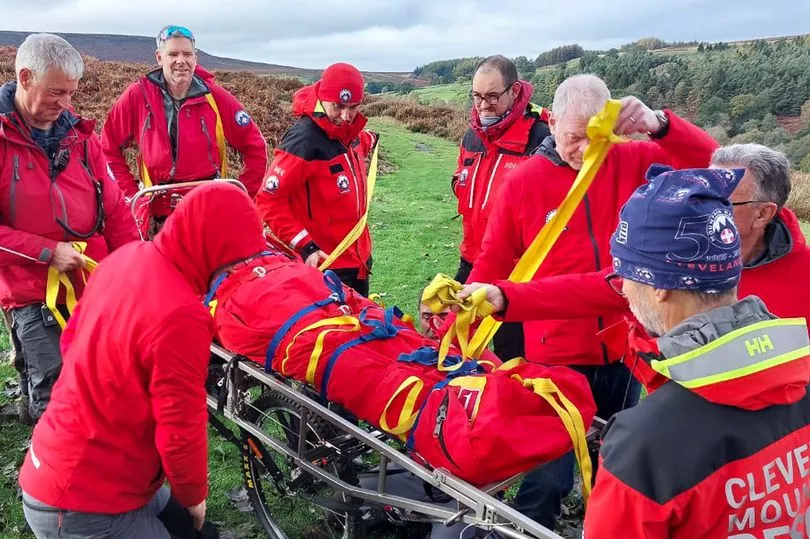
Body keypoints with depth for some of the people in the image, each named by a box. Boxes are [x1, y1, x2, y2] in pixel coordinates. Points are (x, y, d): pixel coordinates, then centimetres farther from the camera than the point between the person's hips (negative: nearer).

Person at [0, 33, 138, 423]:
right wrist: (46, 252, -17)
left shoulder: (79, 134, 8)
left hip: (97, 287, 4)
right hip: (34, 295, -4)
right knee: (55, 395, -3)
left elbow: (113, 209, 11)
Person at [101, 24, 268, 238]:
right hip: (158, 211, 0)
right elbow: (109, 147, 7)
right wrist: (131, 194, 1)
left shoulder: (215, 97, -4)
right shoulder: (137, 95, -4)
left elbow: (255, 148, 3)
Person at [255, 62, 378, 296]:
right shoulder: (303, 141, -20)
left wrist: (367, 140, 16)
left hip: (359, 258, 8)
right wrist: (305, 246, -25)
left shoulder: (349, 133, 3)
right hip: (324, 263, -8)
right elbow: (269, 201, -20)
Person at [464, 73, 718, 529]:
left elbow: (711, 164, -13)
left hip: (624, 348, 3)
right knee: (548, 477, 2)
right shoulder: (524, 181, -6)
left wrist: (660, 124, -30)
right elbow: (493, 264, 1)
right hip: (556, 355, -2)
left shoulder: (634, 162, -3)